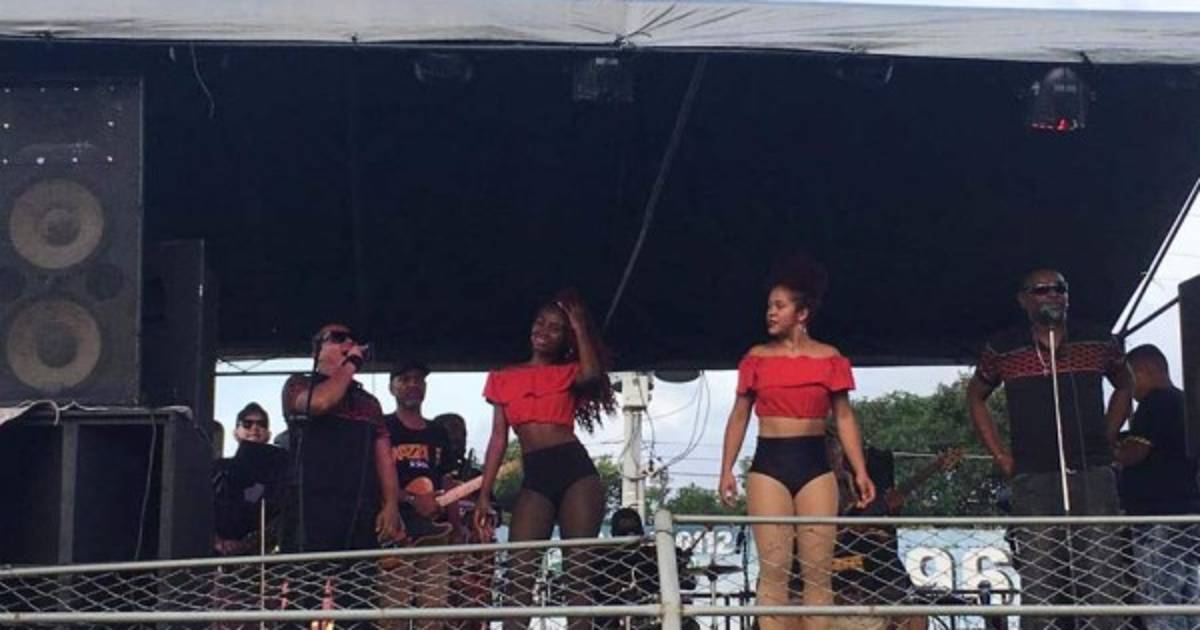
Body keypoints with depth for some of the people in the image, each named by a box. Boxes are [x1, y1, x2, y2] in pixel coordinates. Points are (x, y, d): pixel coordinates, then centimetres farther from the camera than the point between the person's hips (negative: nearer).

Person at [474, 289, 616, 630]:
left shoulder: (569, 374, 13)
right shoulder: (504, 379, 18)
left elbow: (592, 374, -13)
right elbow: (499, 438, 15)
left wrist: (580, 326, -2)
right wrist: (485, 494, 8)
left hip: (575, 469, -1)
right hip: (534, 476, 1)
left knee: (578, 571, -7)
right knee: (520, 574, -11)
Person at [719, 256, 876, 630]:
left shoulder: (829, 359, 4)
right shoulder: (757, 358, 7)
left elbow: (844, 418, 6)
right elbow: (739, 417, 10)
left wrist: (860, 472, -2)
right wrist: (727, 470, 1)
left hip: (814, 465, 0)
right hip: (768, 465, 0)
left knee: (818, 570, -2)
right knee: (773, 570, -4)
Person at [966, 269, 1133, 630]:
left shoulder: (1099, 343, 7)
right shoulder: (1003, 349, 4)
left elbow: (1124, 386, 26)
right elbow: (975, 397, 20)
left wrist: (1106, 440, 14)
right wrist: (1001, 456, 11)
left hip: (1094, 475, 1)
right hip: (1034, 479, -1)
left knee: (1105, 582, -4)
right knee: (1038, 589, -3)